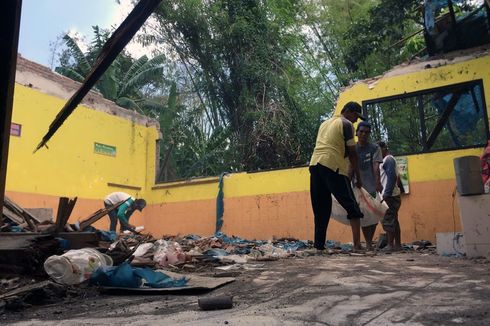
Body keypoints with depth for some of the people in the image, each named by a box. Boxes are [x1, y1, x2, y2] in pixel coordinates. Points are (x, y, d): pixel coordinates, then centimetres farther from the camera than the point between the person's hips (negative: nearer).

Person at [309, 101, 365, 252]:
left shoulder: (325, 123, 27)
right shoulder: (347, 124, 6)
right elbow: (352, 153, 3)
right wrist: (358, 177, 9)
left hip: (314, 163, 7)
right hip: (333, 166, -7)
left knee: (321, 209, 10)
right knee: (352, 206, -4)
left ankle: (319, 245, 9)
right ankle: (357, 245, -13)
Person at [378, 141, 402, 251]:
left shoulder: (388, 159, -8)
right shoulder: (387, 160, 21)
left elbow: (392, 177, -19)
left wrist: (386, 194, -22)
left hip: (390, 196, -10)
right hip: (391, 196, 10)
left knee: (388, 221, -10)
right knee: (393, 221, 11)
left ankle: (391, 245, -10)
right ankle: (397, 244, 15)